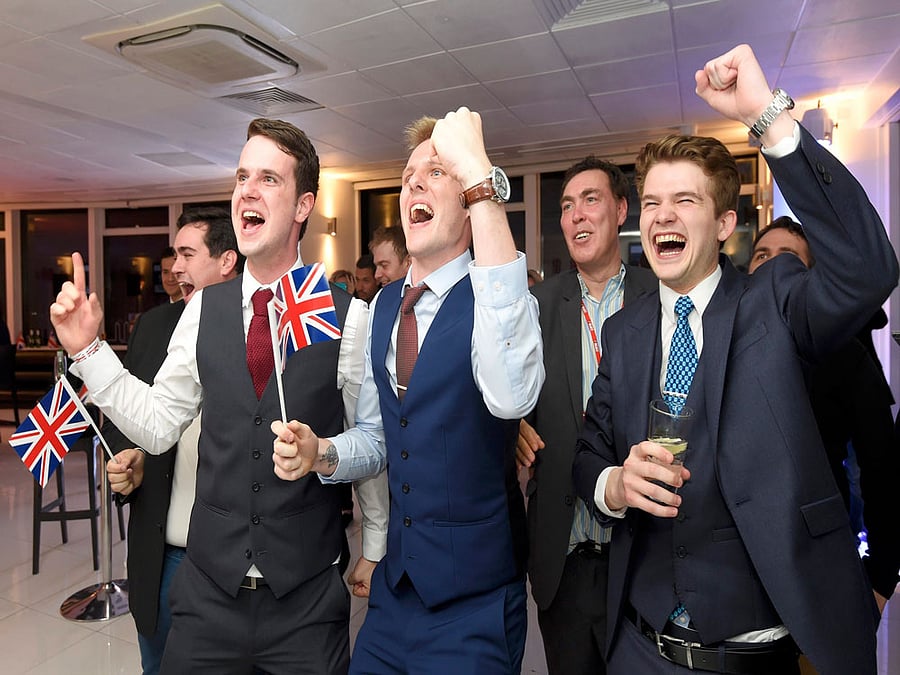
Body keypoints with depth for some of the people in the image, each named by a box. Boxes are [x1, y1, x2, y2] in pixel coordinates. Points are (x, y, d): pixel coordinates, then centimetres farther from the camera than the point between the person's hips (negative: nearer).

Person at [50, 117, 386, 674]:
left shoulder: (349, 316, -12)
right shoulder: (204, 309, 0)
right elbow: (157, 426, 4)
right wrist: (88, 348, -4)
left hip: (307, 600, -3)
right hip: (208, 588, 3)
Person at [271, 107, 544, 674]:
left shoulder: (491, 300, -17)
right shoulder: (383, 305, 4)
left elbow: (511, 395, -41)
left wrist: (481, 178, -39)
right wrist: (321, 453, -10)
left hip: (473, 604, -5)